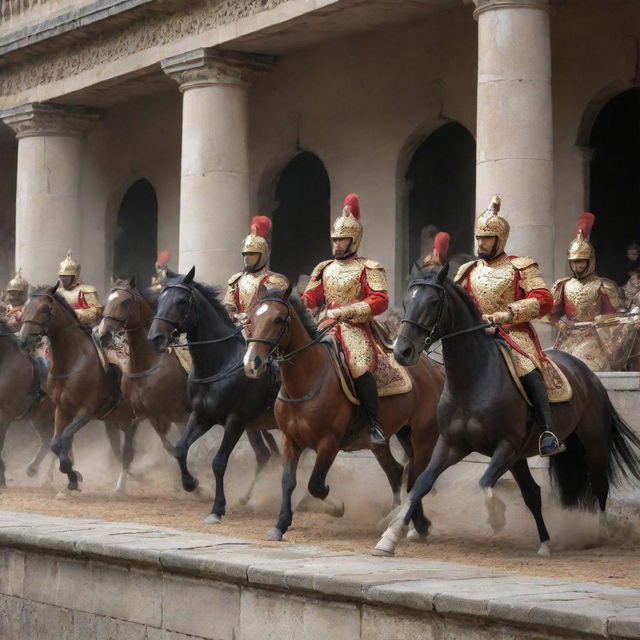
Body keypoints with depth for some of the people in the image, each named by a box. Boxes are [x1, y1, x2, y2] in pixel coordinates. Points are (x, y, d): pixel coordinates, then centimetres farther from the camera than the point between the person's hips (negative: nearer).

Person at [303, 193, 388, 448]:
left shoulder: (368, 269, 1)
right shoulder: (325, 269, 19)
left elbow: (380, 300, -11)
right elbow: (310, 298, 14)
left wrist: (346, 311, -22)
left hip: (355, 328, -6)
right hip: (327, 327, 6)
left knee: (360, 367, -31)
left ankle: (375, 424, -22)